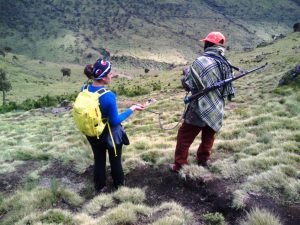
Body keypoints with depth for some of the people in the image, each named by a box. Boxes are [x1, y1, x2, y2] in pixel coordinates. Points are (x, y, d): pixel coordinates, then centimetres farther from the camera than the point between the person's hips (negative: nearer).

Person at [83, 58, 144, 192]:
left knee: (99, 160, 24)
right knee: (115, 160, 21)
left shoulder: (84, 90, -14)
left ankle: (99, 186, 40)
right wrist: (132, 109, -14)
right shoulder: (109, 96, -31)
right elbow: (115, 121, -22)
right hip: (110, 135, -4)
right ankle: (119, 183, 43)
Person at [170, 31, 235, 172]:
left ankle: (179, 166, 15)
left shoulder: (201, 61, -18)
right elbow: (229, 90, 9)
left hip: (200, 109, -6)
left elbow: (187, 84, -15)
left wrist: (186, 73, 4)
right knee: (208, 137, 23)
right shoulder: (226, 64, 2)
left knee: (184, 137, 8)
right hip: (217, 110, 6)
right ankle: (203, 161, 38)